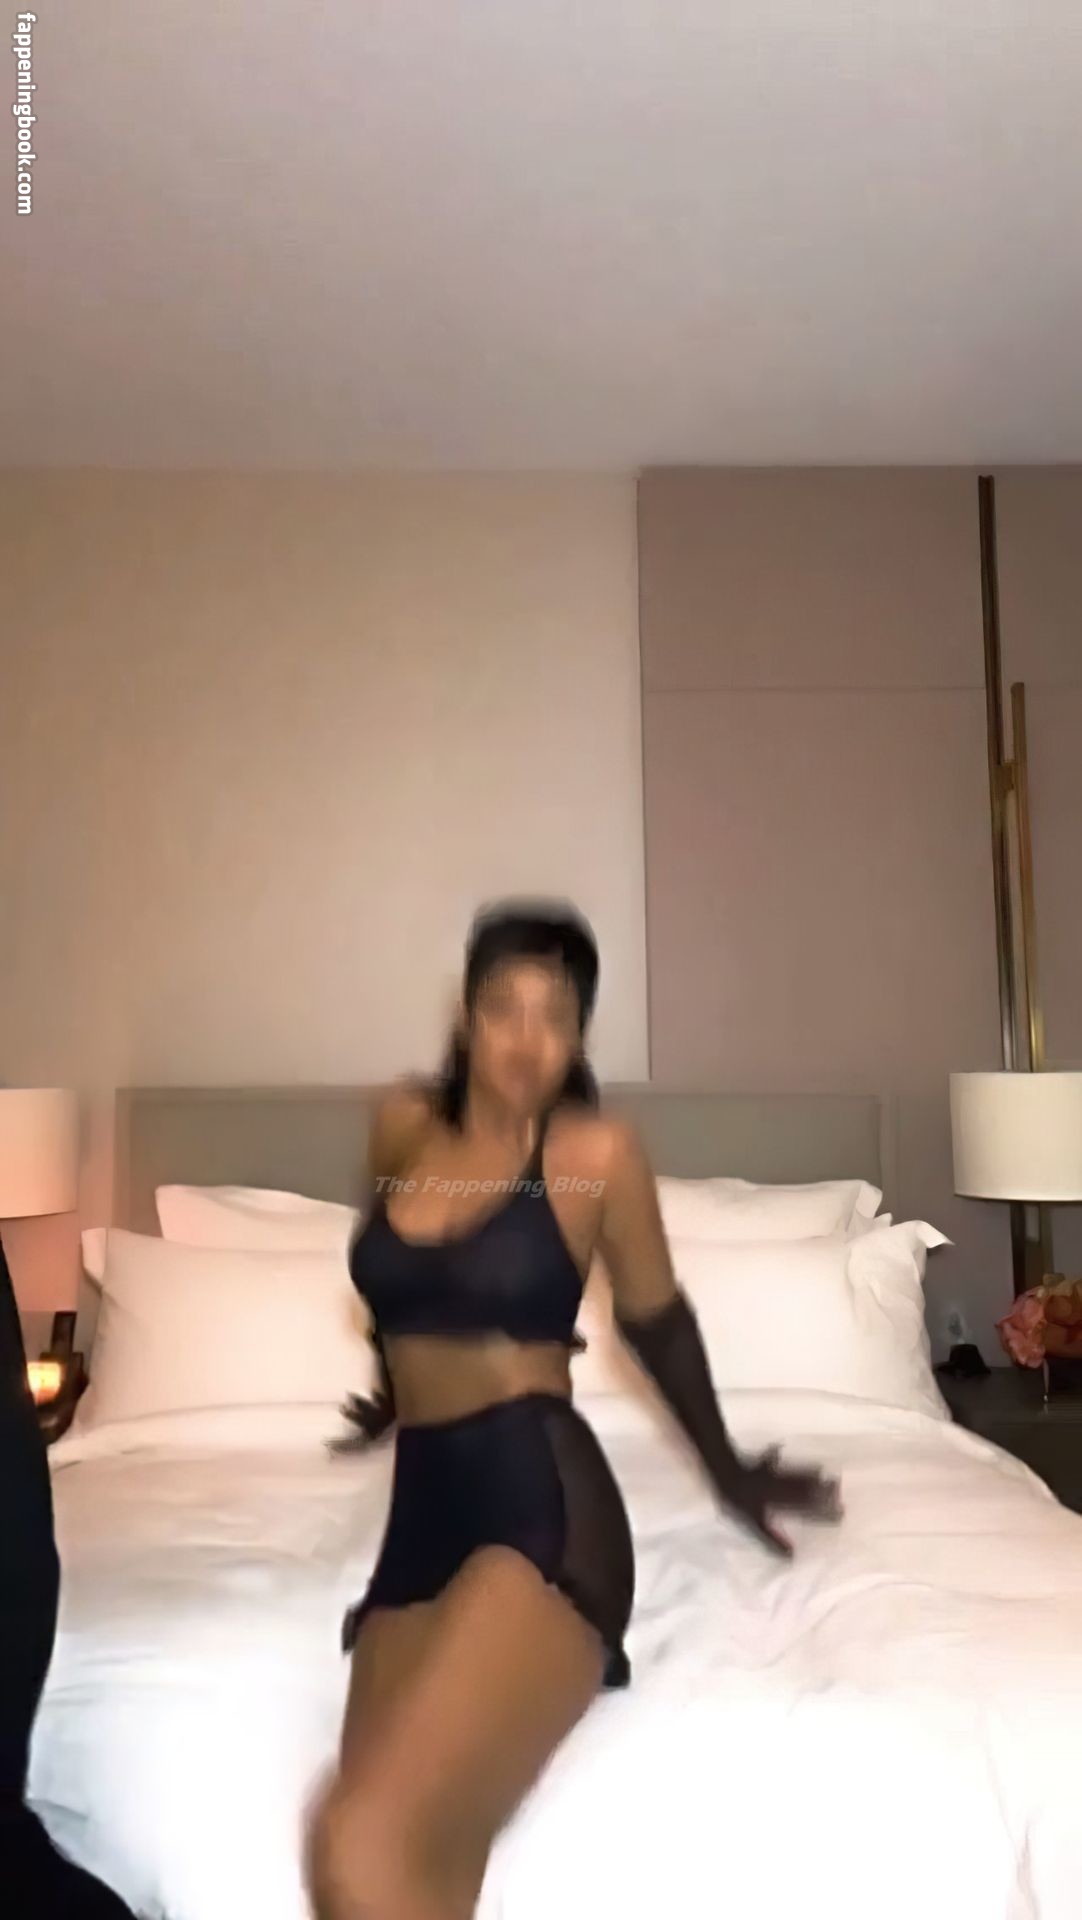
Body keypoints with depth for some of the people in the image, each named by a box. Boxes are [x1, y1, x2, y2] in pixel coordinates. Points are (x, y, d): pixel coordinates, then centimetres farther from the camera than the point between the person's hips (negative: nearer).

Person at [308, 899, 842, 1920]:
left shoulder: (598, 1151, -4)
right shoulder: (401, 1124, 9)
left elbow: (654, 1317, 11)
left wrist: (726, 1471, 25)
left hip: (541, 1507, -5)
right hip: (421, 1508, 5)